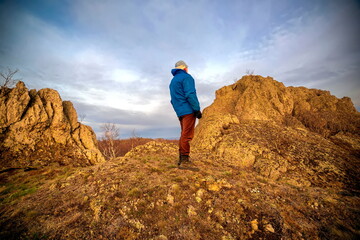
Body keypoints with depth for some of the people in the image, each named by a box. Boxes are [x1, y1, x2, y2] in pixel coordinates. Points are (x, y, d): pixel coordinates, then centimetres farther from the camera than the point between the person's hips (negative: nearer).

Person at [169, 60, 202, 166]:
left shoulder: (173, 81, 24)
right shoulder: (186, 77, -3)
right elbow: (190, 95, -16)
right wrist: (197, 109, -15)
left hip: (180, 112, 9)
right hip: (188, 111, -8)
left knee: (183, 135, 12)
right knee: (187, 135, -9)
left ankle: (181, 158, 15)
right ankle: (185, 159, -7)